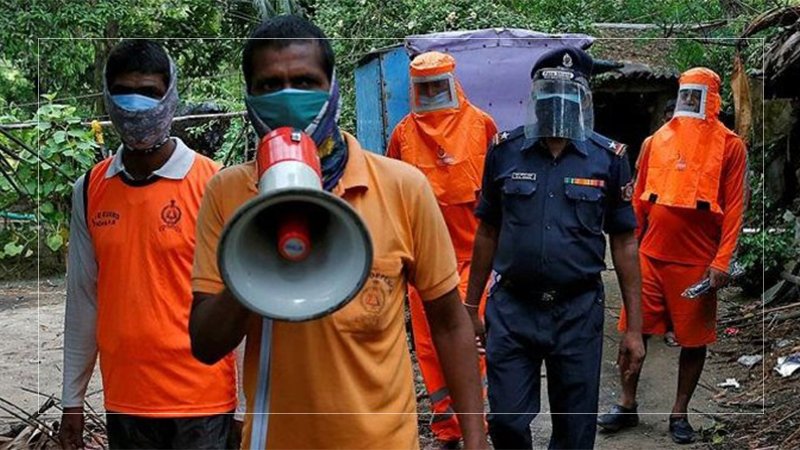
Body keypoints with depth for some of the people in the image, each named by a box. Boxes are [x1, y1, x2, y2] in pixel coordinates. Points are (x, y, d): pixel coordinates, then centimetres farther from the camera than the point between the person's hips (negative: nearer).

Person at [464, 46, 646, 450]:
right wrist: (470, 307, 10)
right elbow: (488, 233, 9)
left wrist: (633, 327, 0)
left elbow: (624, 243, 2)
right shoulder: (505, 151, 1)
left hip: (578, 311, 0)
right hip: (511, 309, 1)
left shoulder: (609, 158, -1)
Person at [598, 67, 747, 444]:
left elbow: (734, 208, -5)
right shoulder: (656, 141, 8)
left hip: (698, 263, -3)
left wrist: (721, 262, -12)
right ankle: (627, 405, 19)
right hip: (651, 257, 3)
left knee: (693, 339, 6)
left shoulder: (729, 145, -2)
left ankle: (679, 413, 20)